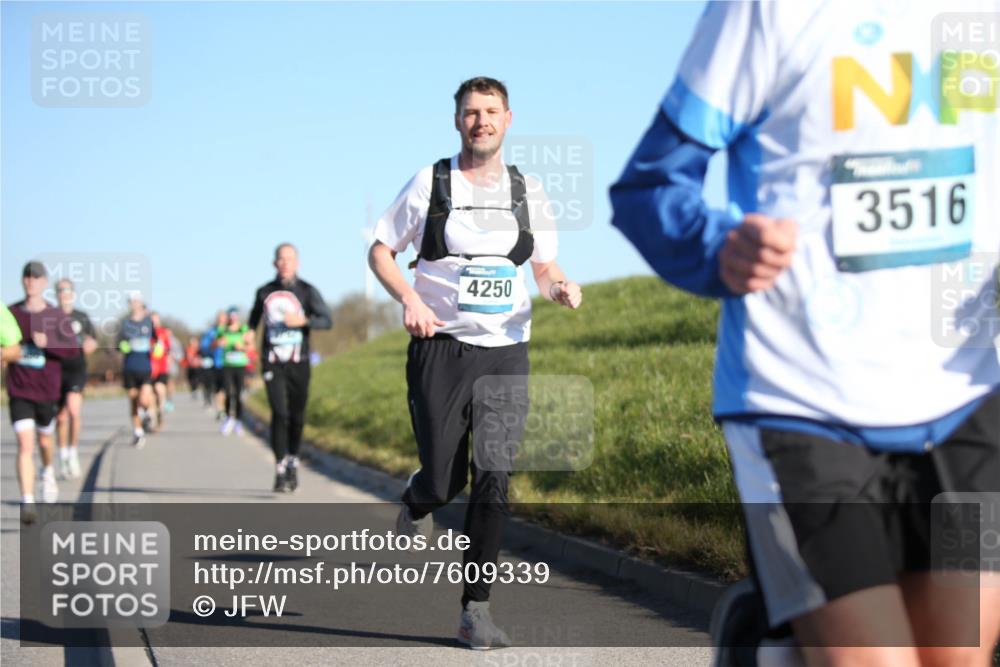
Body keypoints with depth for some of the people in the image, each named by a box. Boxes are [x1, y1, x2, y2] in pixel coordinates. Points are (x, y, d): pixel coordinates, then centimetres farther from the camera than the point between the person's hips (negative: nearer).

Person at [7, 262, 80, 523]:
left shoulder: (55, 316, -3)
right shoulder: (12, 313, 1)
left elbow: (73, 349, -9)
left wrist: (47, 342, -24)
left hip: (47, 391, 1)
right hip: (19, 391, -1)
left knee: (44, 440, 19)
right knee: (25, 444, -13)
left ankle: (48, 473, 52)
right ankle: (27, 503, -17)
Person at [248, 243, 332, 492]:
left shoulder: (307, 291, 3)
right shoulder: (264, 292, 8)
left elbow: (326, 320, -4)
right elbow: (254, 318, 26)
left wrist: (303, 321, -20)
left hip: (298, 363, 0)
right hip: (272, 363, 0)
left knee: (297, 416, 6)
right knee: (279, 413, -13)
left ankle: (293, 462, 28)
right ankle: (280, 471, -11)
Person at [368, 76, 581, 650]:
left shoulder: (528, 192, 9)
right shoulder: (430, 183, 1)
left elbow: (545, 265, 18)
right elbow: (380, 250, 6)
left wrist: (560, 286, -5)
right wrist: (409, 298, -12)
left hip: (506, 350, 2)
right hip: (441, 346, -2)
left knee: (493, 479, -7)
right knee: (443, 480, -2)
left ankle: (476, 609, 0)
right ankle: (416, 506, 38)